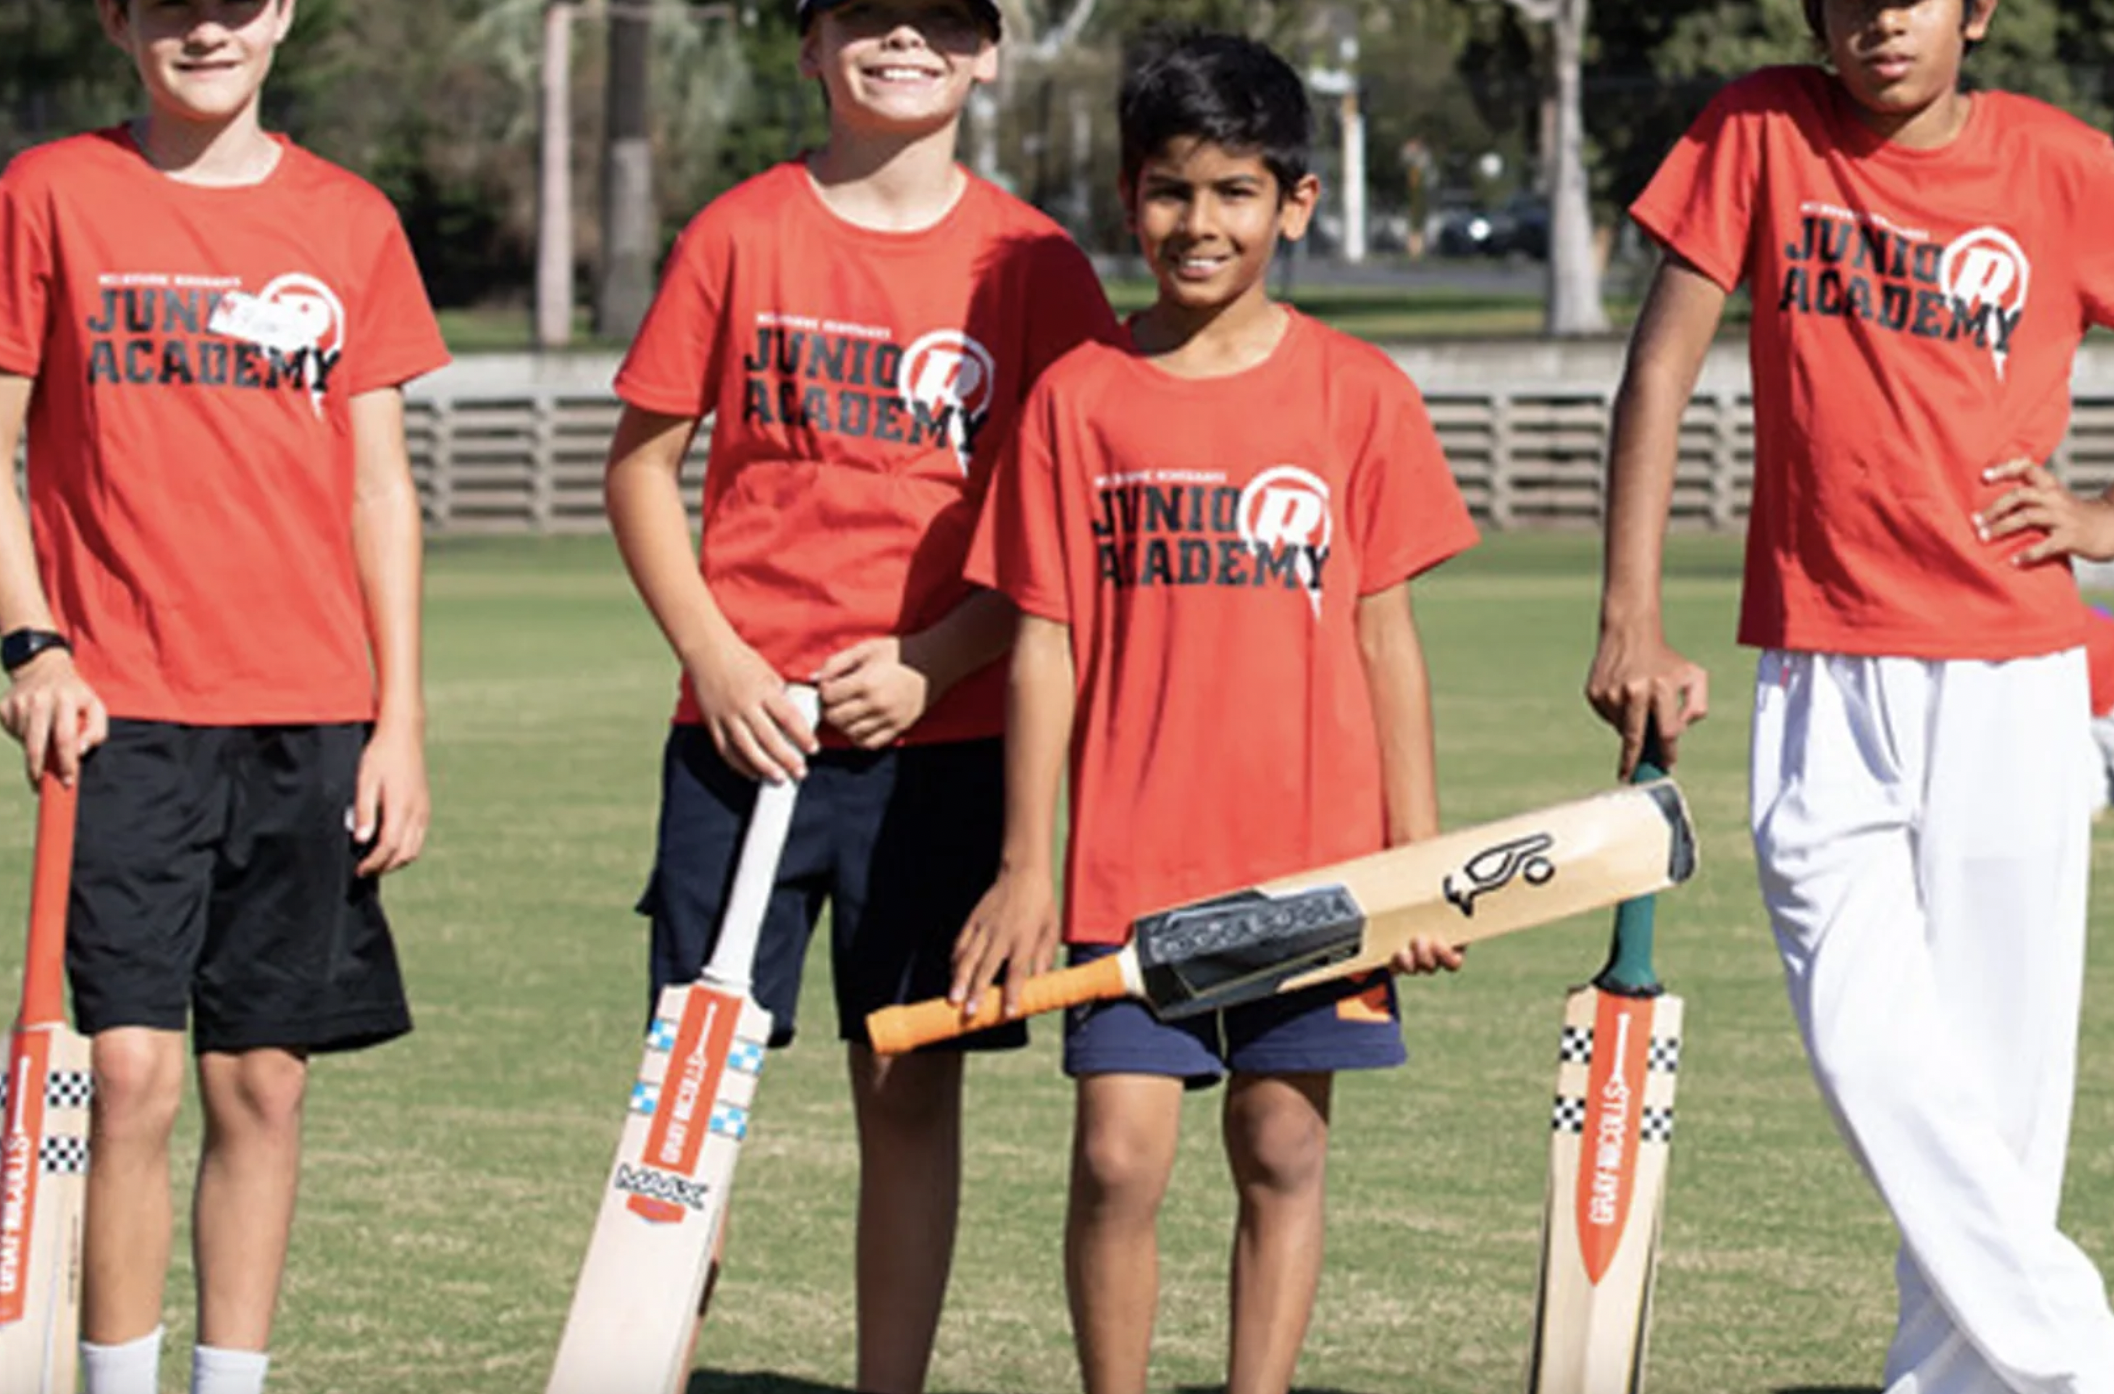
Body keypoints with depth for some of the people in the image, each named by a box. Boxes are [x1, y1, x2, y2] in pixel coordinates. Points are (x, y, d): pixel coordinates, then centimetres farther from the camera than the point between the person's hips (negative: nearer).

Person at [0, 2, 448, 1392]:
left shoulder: (351, 222, 9)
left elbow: (381, 484, 11)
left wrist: (400, 721, 6)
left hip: (309, 714, 3)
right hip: (119, 707, -3)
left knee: (265, 1081, 5)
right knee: (133, 1073, -10)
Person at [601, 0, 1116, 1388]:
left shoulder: (1032, 263, 2)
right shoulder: (739, 236, 2)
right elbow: (643, 463, 6)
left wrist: (933, 662, -9)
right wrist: (714, 658, -6)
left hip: (942, 733, 0)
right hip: (745, 727, 0)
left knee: (913, 1083, 3)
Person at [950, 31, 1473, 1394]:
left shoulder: (1357, 392, 2)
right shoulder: (1080, 397, 2)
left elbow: (1385, 633, 5)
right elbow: (1043, 640, 4)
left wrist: (1420, 855, 2)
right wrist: (1026, 865, 0)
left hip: (1314, 856, 0)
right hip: (1131, 861, 0)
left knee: (1284, 1152, 5)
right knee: (1118, 1157, -6)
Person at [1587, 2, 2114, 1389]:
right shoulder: (1762, 133, 2)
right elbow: (1661, 366, 4)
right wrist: (1633, 623, -2)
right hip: (1817, 676, 1)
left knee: (1997, 1069, 0)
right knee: (1870, 1045, -11)